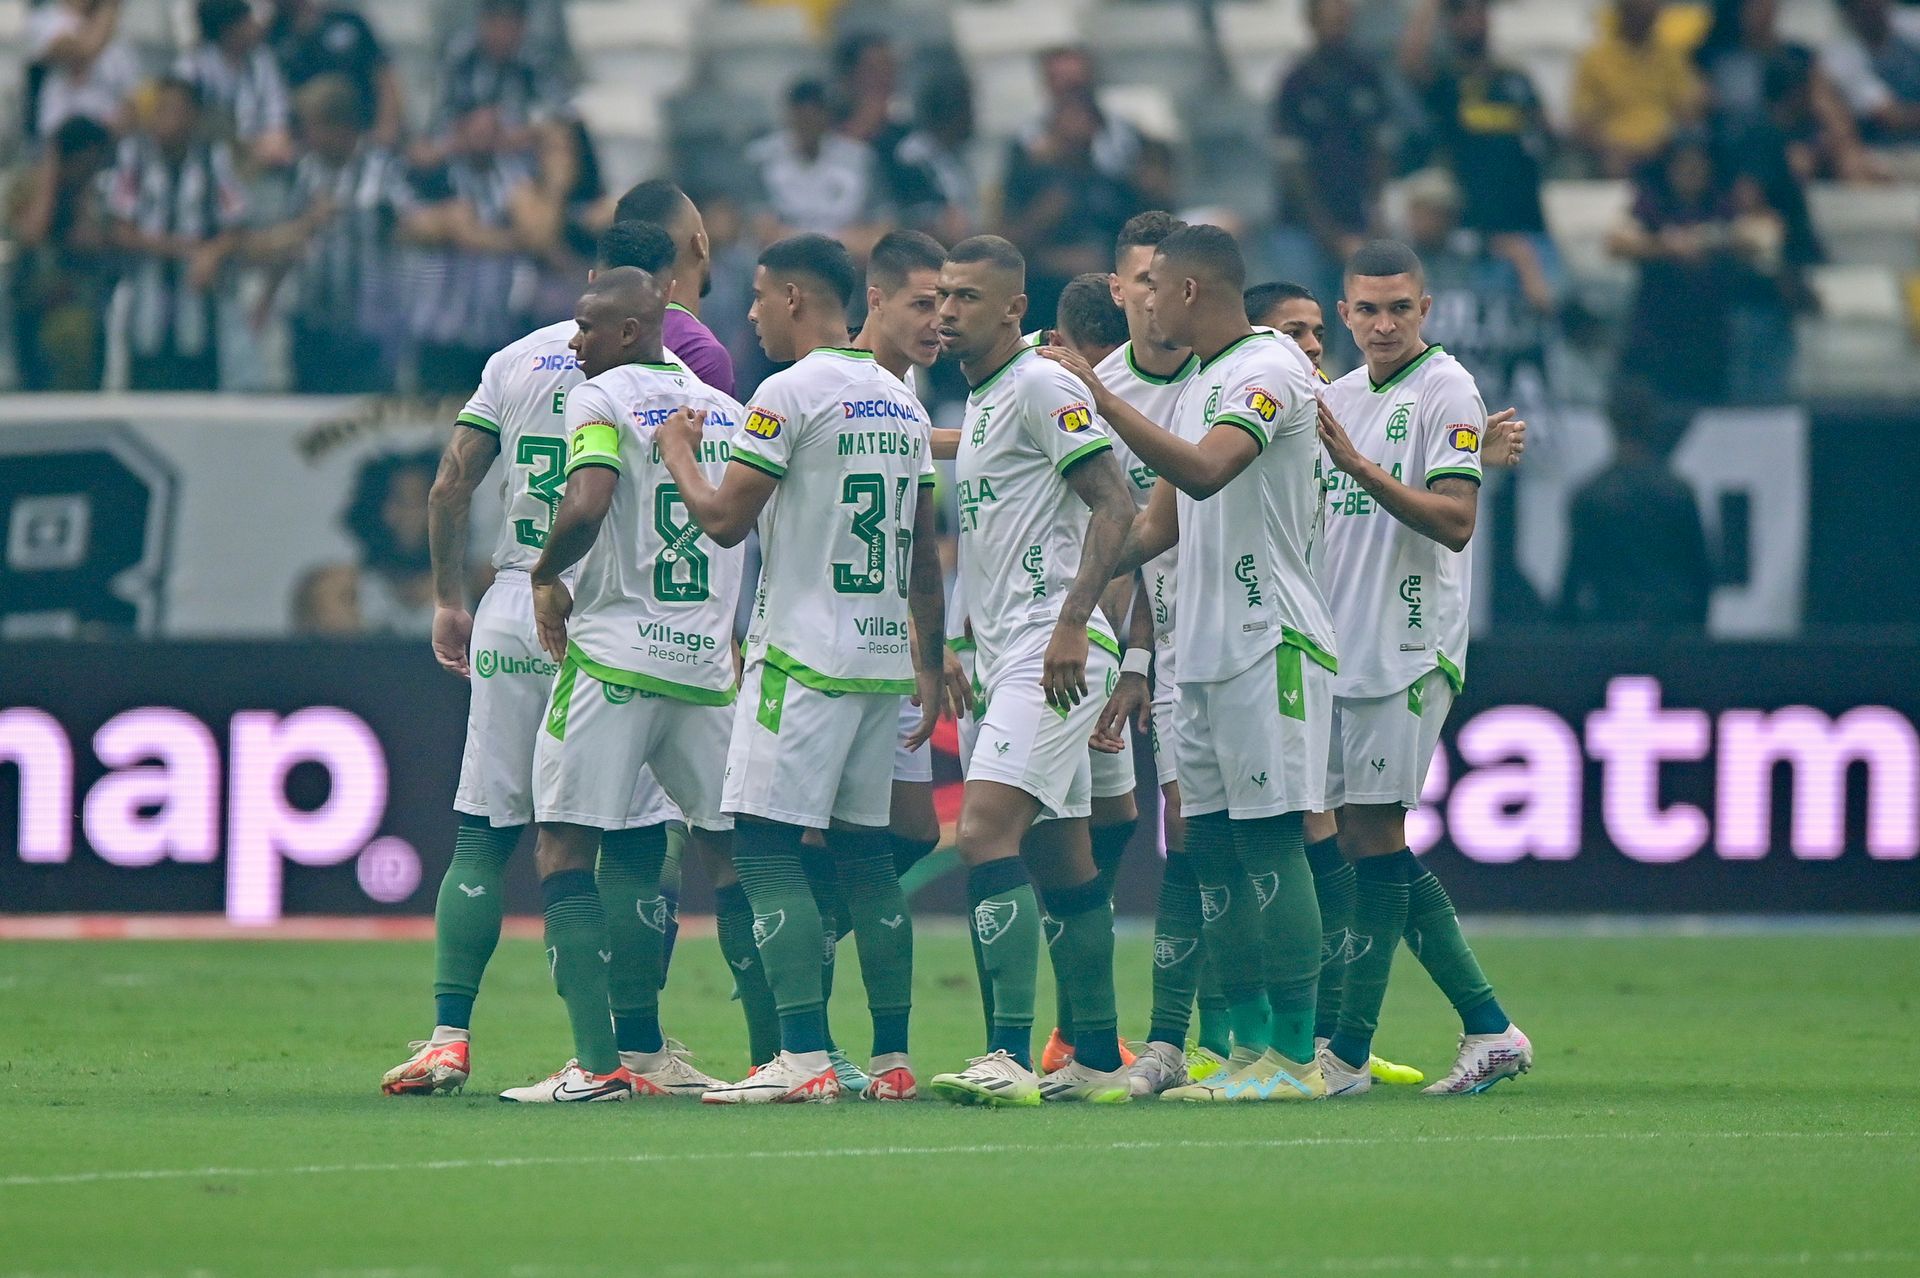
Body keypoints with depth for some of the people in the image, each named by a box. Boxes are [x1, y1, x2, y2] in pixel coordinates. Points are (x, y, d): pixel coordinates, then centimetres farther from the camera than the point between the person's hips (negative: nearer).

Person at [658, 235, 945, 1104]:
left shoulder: (790, 394, -11)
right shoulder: (902, 403, 14)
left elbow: (725, 519, -10)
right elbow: (924, 556, 18)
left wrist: (677, 456, 8)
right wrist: (930, 668, 24)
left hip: (804, 656, -8)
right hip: (885, 657, 8)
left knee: (766, 846, -7)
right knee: (864, 849, 12)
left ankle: (804, 1058, -16)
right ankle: (892, 1059, 12)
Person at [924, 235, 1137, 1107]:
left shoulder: (1041, 389, -9)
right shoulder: (979, 403, 21)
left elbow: (1115, 505, -16)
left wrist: (1071, 622, -25)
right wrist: (968, 646, 26)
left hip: (1053, 656, -10)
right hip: (1005, 658, 10)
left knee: (987, 829, -20)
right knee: (1060, 860, 12)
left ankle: (1009, 1055, -26)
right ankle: (1097, 1060, 18)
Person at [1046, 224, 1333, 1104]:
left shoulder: (1270, 371, -11)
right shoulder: (1198, 385, 19)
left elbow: (1203, 472, -27)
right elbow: (1163, 520, 25)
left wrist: (1098, 398, -28)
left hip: (1268, 644, -10)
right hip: (1203, 653, 10)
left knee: (1270, 846, -10)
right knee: (1212, 850, 7)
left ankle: (1296, 1058, -10)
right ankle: (1249, 1050, 10)